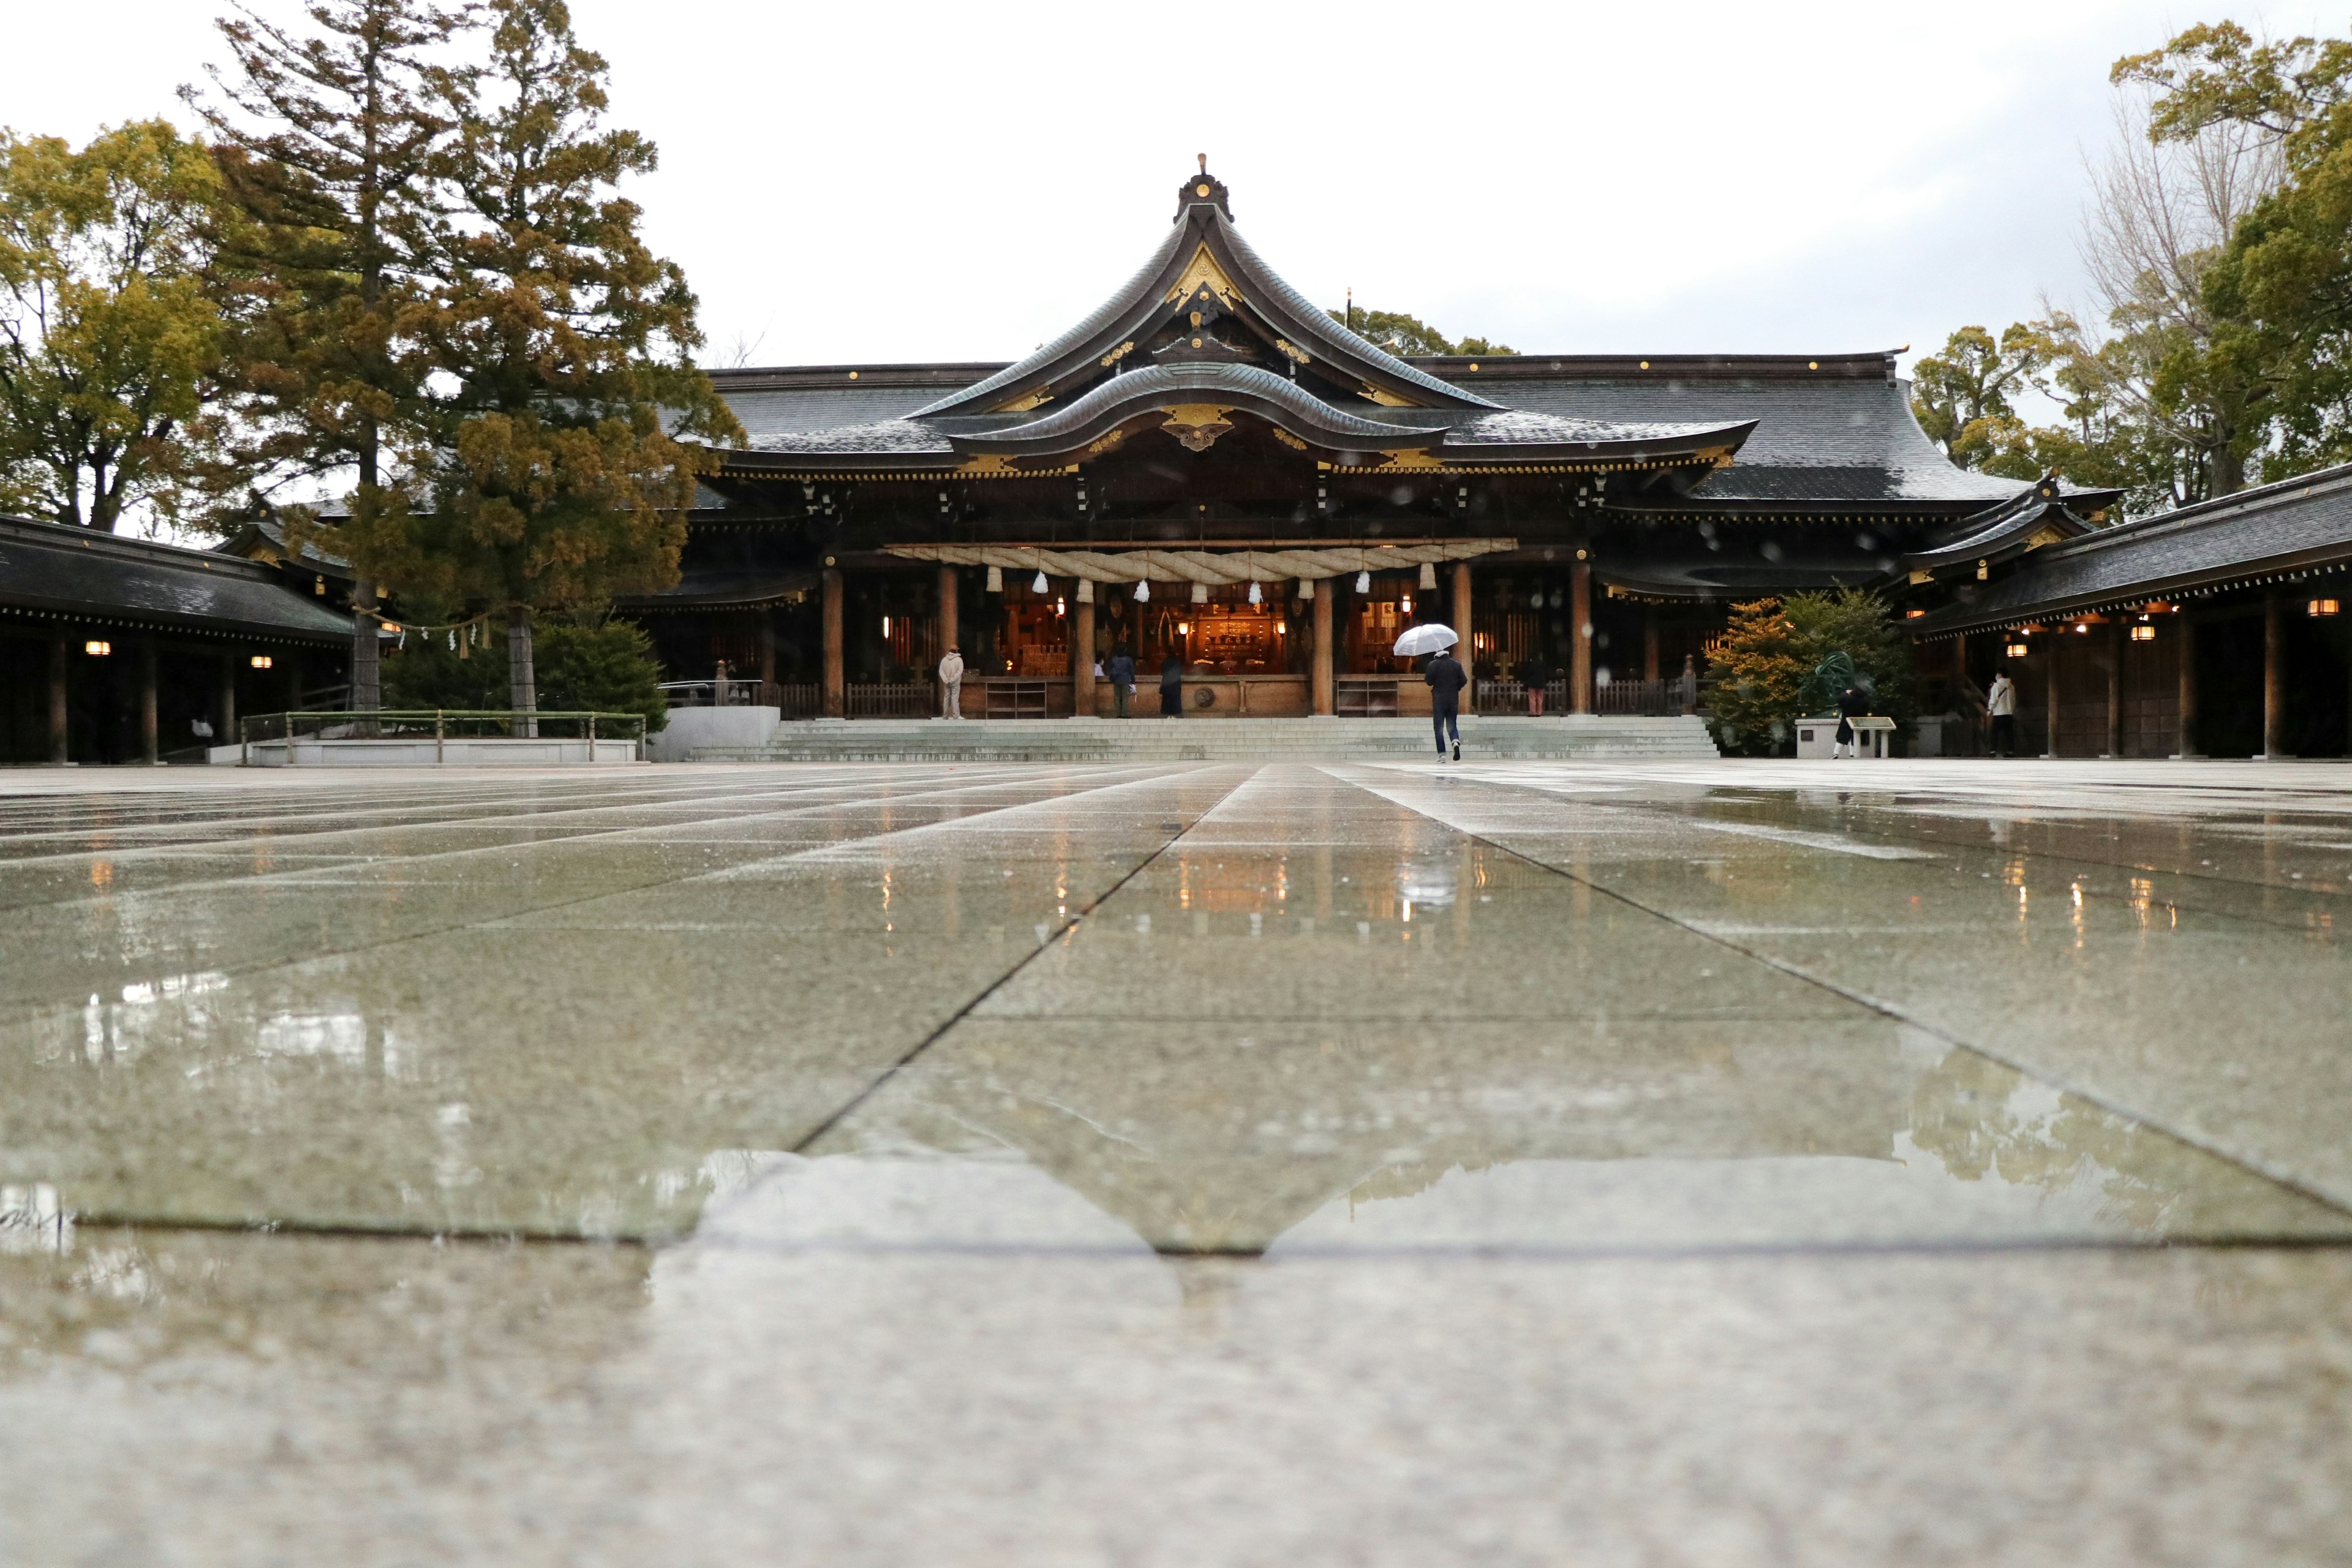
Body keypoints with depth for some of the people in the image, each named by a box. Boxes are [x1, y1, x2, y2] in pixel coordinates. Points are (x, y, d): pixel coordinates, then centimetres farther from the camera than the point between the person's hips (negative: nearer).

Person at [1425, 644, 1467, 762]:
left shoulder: (1433, 664, -6)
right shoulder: (1457, 664, 4)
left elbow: (1429, 681, -9)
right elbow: (1464, 680, 2)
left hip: (1439, 699, -3)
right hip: (1454, 699, 3)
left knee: (1439, 727, 3)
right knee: (1452, 725, 13)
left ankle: (1442, 754, -2)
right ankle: (1456, 741, -18)